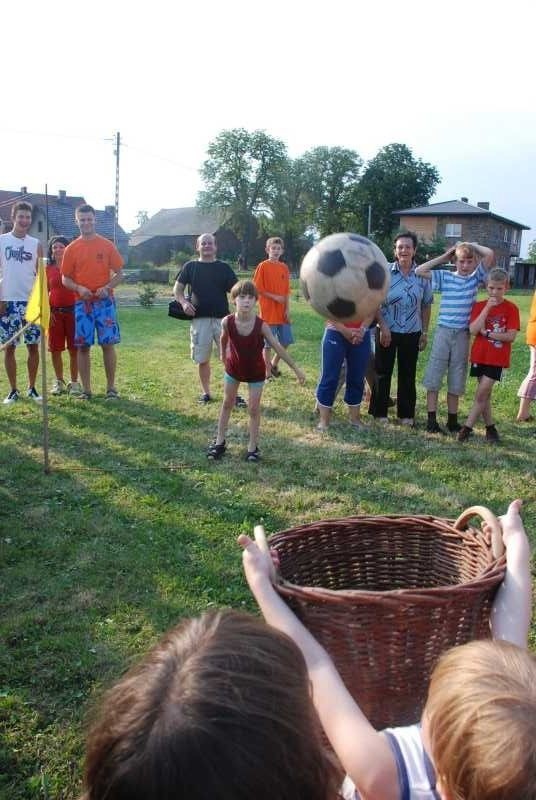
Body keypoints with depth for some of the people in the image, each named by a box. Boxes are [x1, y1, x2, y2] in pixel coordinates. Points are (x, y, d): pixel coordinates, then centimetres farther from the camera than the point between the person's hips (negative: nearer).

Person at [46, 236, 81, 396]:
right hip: (55, 312, 2)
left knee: (74, 349, 2)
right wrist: (47, 311, -2)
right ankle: (59, 381, 19)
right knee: (55, 349, 5)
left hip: (73, 310, -2)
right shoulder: (48, 269, 7)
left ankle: (74, 382, 12)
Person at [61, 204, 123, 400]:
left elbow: (119, 274, 4)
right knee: (83, 346, 2)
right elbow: (65, 279, 8)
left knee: (108, 344, -2)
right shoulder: (71, 249, 6)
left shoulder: (107, 245, 3)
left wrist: (107, 287, -14)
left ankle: (111, 387, 7)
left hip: (105, 301, -1)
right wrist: (79, 288, -12)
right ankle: (86, 389, 11)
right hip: (82, 302, 1)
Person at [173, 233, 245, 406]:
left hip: (222, 318, 0)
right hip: (199, 319, 0)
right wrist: (183, 302, -12)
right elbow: (177, 289, 8)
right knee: (202, 359, 7)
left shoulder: (223, 267, 7)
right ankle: (205, 393, 22)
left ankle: (234, 394, 5)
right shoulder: (190, 267, 7)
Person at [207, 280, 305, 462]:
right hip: (233, 368, 2)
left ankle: (253, 446, 17)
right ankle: (219, 442, 26)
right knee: (227, 403, 14)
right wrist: (223, 354, 16)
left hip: (256, 372, -2)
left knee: (254, 408, 4)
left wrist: (296, 368, -17)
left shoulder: (261, 325, -27)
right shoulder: (227, 322, -23)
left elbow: (278, 347, -20)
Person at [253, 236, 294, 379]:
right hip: (268, 311, -5)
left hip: (282, 312, 6)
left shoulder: (284, 268, 8)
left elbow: (287, 291, 9)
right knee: (268, 344, 0)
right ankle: (268, 373, 11)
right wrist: (274, 297, -15)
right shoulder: (263, 266, -7)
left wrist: (287, 309, 1)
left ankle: (274, 364, 30)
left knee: (286, 341, 10)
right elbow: (257, 289, -9)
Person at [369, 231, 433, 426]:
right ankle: (380, 412, 18)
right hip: (387, 331, -2)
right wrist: (383, 327, -12)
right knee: (383, 372, 6)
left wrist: (425, 332, 4)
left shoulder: (422, 275, -1)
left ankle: (406, 414, 21)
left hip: (412, 333, 2)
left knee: (407, 374, 9)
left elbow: (426, 306, 7)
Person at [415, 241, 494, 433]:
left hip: (463, 335, 1)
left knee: (456, 380, 9)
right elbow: (419, 271, -4)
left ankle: (452, 421, 18)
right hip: (443, 332, -1)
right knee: (434, 376, -1)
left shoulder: (476, 277, 4)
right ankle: (432, 420, 5)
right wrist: (443, 257, 1)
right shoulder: (444, 276, 4)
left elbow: (490, 254, -9)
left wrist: (471, 245, 3)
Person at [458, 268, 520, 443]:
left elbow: (511, 336, -11)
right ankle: (490, 427, 22)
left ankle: (468, 427, -1)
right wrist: (487, 308, -18)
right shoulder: (479, 306, 2)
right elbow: (473, 331, -13)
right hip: (479, 356, 3)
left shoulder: (511, 309, -4)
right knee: (484, 394, 10)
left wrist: (487, 333, -13)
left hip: (497, 359, -3)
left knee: (482, 393, -9)